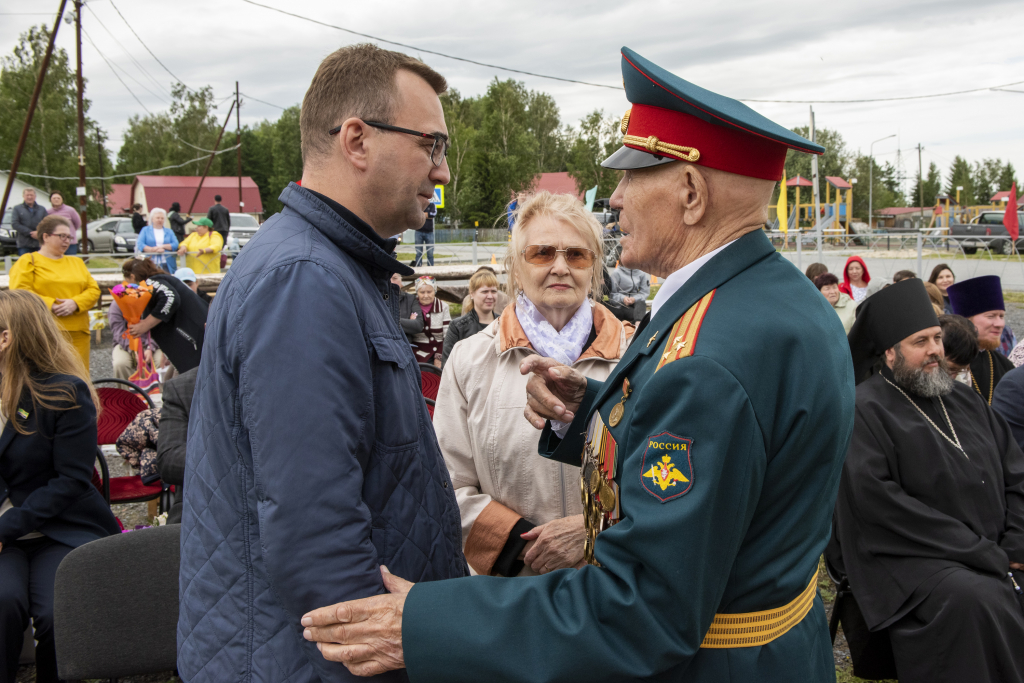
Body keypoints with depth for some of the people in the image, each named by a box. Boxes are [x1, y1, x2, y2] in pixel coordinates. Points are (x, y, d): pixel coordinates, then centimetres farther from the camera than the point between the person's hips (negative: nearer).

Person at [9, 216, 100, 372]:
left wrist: (75, 303, -7)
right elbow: (19, 293, -6)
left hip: (77, 334, 5)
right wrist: (49, 305, -14)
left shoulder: (77, 262, 21)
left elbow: (94, 289, 12)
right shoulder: (27, 262, 7)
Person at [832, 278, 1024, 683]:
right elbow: (876, 500, -16)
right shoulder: (867, 409, -6)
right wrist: (978, 551, -15)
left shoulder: (964, 400, 17)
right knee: (976, 600, -33)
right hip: (914, 558, -7)